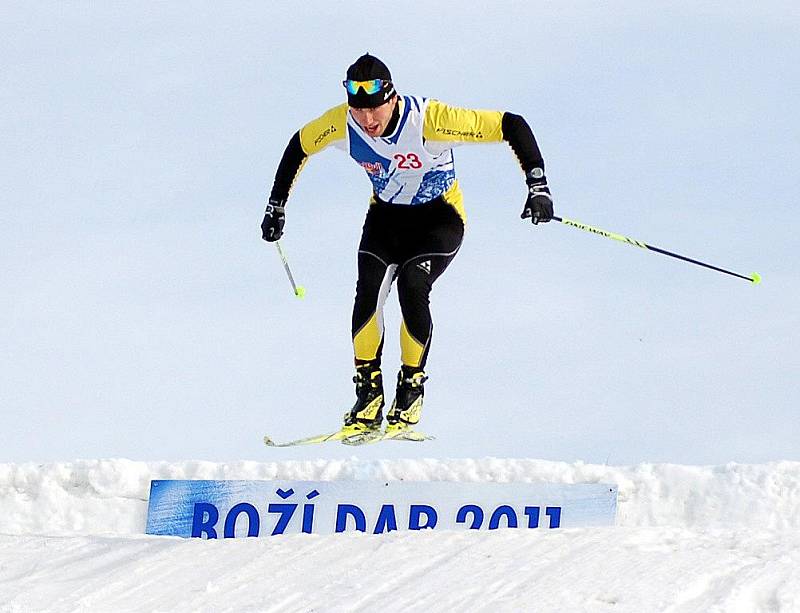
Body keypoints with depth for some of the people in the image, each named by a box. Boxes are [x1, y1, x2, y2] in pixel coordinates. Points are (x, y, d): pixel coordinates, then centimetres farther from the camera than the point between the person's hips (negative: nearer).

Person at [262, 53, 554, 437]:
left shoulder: (429, 119, -34)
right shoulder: (341, 123, -21)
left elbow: (510, 125, -30)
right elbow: (298, 146, 1)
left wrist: (538, 186, -35)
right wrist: (276, 206, 4)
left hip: (439, 217, -3)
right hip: (386, 215, 3)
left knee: (411, 286, -26)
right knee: (369, 289, -20)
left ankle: (411, 390, -7)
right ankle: (369, 396, -8)